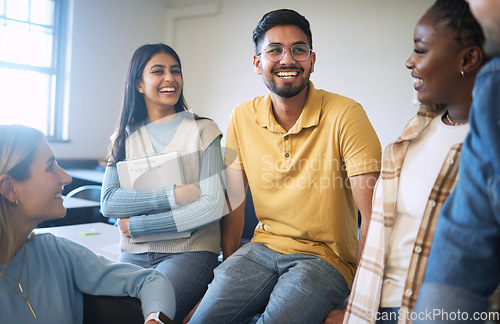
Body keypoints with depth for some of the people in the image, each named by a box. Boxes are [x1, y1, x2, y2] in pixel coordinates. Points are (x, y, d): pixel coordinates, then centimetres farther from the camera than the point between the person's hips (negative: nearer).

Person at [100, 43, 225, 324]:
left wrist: (138, 225, -7)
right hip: (134, 253, 3)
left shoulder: (203, 130, 0)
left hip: (190, 251, -3)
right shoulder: (126, 135, 10)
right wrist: (174, 195, -15)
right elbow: (109, 203, -2)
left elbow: (213, 206, -9)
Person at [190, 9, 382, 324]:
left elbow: (373, 215, -16)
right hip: (262, 249, 3)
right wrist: (229, 267, 7)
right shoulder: (243, 117, 2)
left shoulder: (345, 115, -14)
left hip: (325, 258, -3)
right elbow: (235, 201, 9)